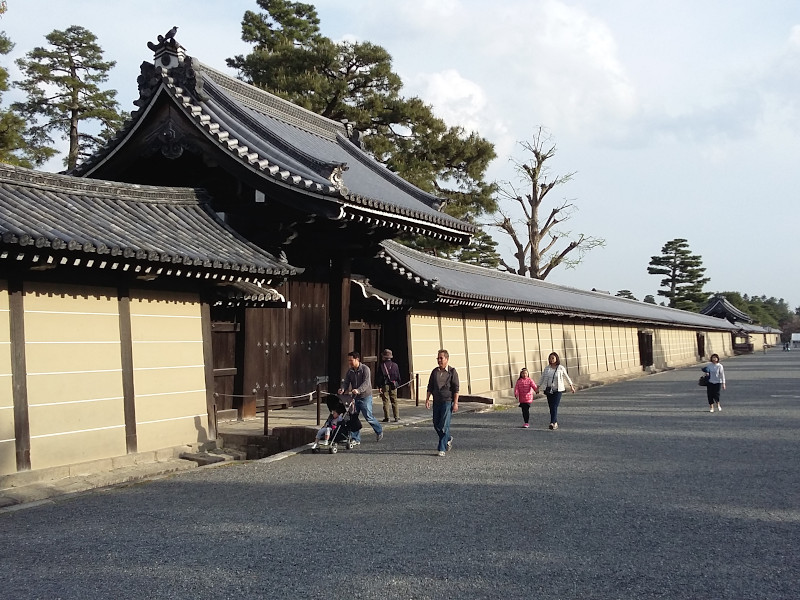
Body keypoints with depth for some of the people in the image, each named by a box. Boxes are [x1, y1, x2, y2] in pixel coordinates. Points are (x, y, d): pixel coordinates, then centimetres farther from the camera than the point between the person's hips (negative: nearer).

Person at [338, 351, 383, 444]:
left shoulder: (365, 369, -12)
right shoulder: (349, 371, 8)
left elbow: (366, 383, -23)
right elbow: (346, 382, 2)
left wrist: (358, 390, -40)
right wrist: (343, 389, -21)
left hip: (365, 396, -6)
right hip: (354, 397, 6)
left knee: (368, 417, -3)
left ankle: (379, 431, 22)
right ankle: (356, 439, 8)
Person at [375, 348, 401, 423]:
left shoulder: (381, 366, -8)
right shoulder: (395, 365, 2)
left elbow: (379, 377, -8)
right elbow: (398, 377, 8)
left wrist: (379, 386, -3)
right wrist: (397, 384, 18)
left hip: (385, 386, -3)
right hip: (393, 386, 3)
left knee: (386, 401, 2)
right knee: (394, 401, 9)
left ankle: (387, 417, 1)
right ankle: (396, 417, 8)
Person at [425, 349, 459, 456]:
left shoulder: (452, 372, -4)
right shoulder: (434, 372, 10)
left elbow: (456, 389, -5)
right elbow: (430, 387, 13)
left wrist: (455, 403, -10)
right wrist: (427, 399, 4)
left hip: (447, 401, -5)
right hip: (436, 402, 5)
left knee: (444, 425, -8)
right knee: (436, 424, 10)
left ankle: (442, 449, -4)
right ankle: (448, 439, 34)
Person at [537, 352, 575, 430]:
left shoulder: (561, 368, -2)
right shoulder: (547, 368, 7)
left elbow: (567, 377, 10)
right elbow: (542, 378, 15)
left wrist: (571, 386, 16)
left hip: (558, 390, -4)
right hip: (549, 390, 4)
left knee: (554, 407, -14)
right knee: (551, 407, 5)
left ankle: (553, 423, -21)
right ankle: (556, 423, 15)